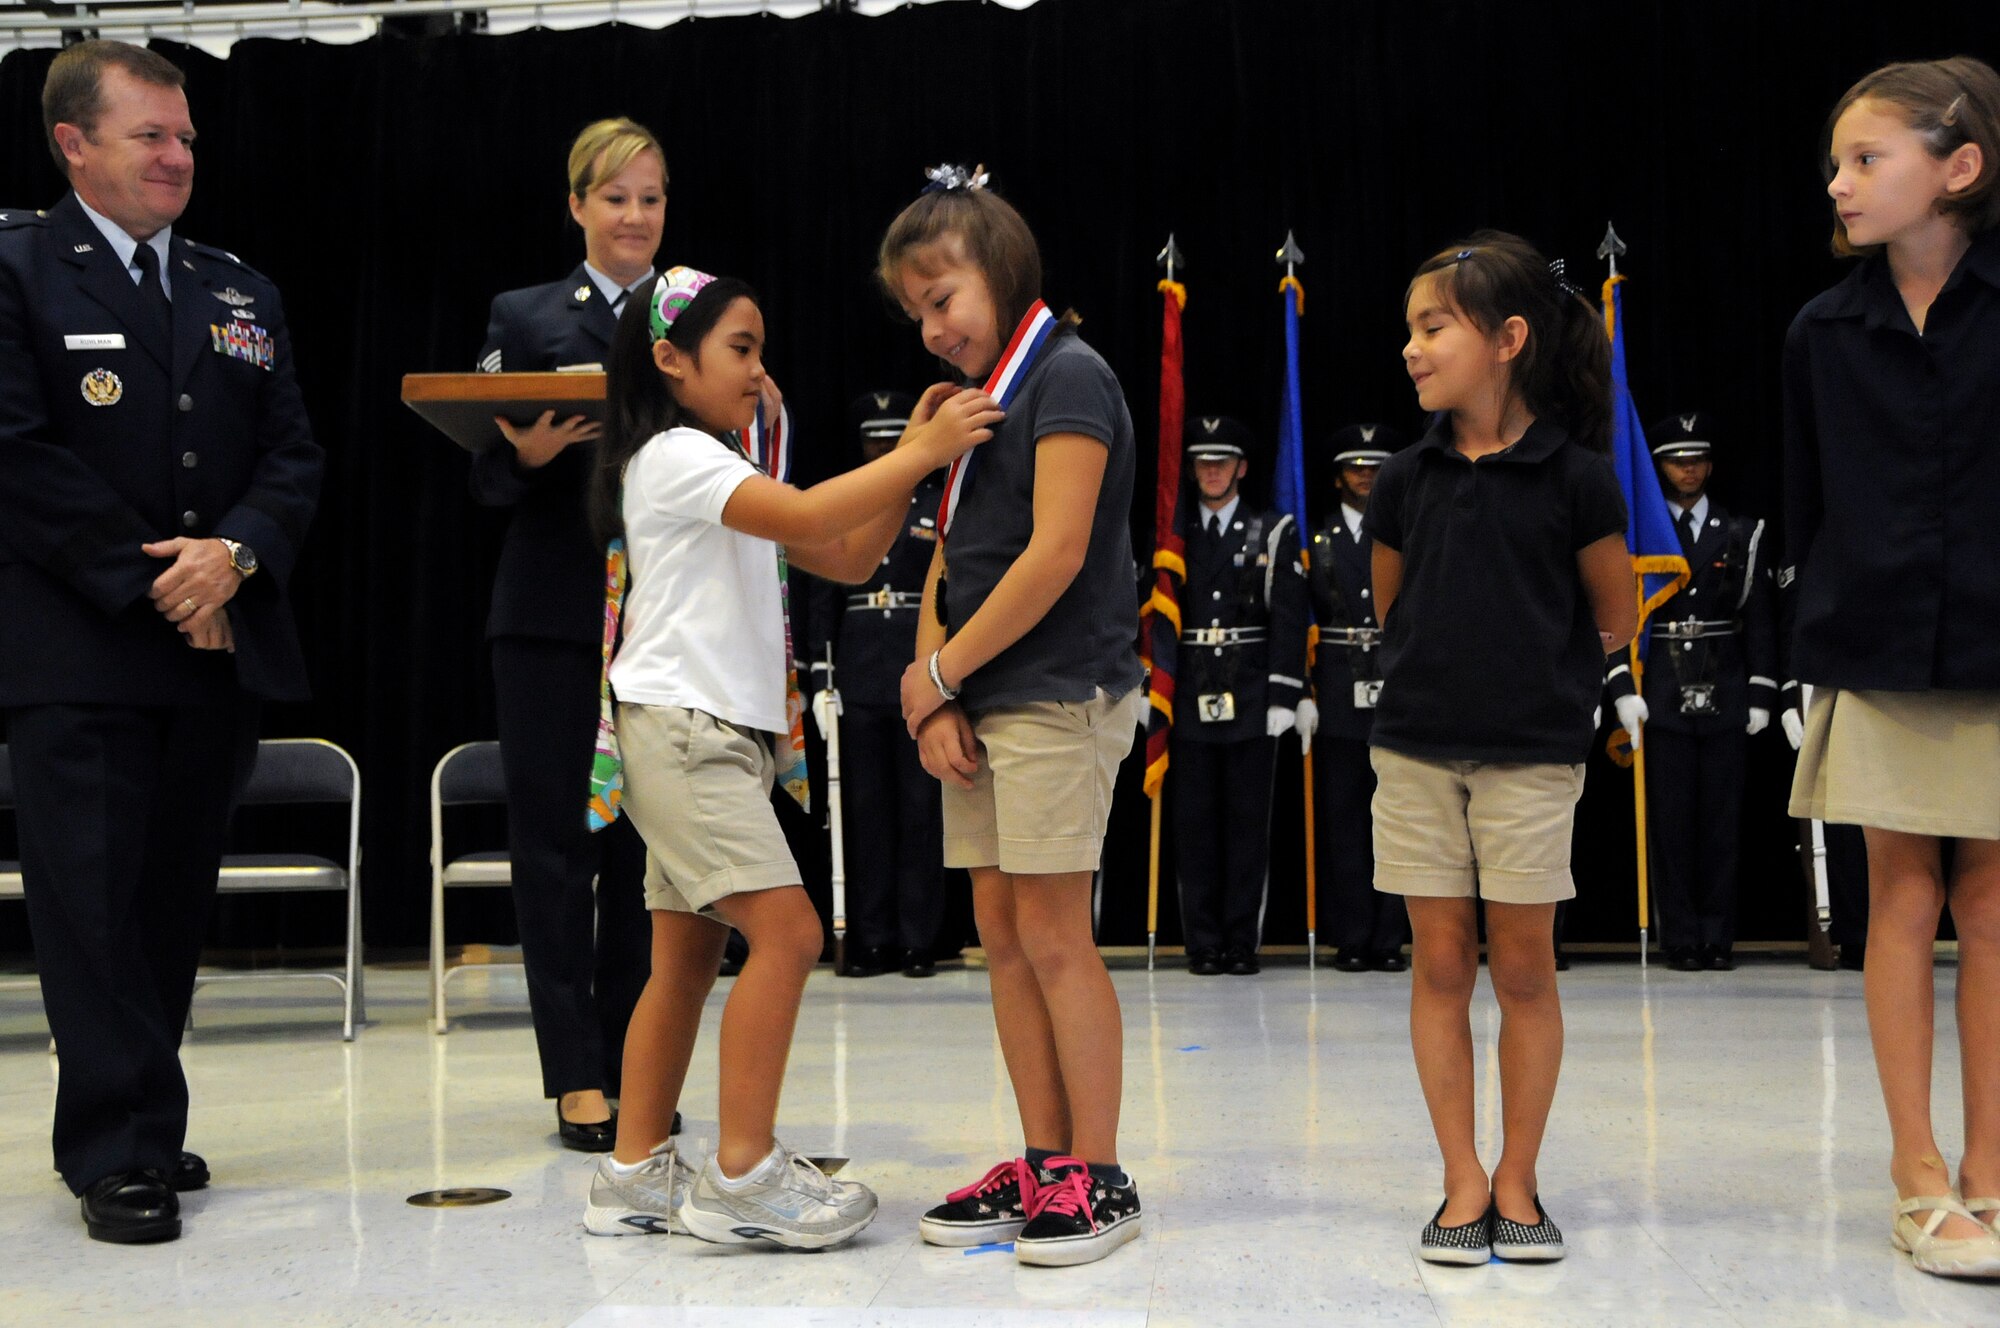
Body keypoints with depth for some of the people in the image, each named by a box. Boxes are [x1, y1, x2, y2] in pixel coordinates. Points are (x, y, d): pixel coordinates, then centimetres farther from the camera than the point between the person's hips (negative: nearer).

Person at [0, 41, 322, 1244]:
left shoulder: (243, 294, 17)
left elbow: (295, 459, 11)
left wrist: (235, 552, -8)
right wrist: (147, 582, -11)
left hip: (223, 644, 5)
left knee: (176, 901, 9)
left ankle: (130, 1131, 20)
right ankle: (123, 1153, 4)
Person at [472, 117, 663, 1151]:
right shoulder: (524, 318, 8)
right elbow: (486, 476, 3)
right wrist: (531, 453, -18)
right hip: (553, 617, -1)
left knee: (646, 844, 4)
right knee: (556, 841, 0)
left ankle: (634, 1068, 15)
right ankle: (577, 1077, 7)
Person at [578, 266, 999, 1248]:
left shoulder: (720, 476, 24)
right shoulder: (673, 455, -7)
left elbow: (848, 559, 15)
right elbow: (808, 517, -22)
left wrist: (913, 456, 6)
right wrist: (922, 454, -16)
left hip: (719, 736, 10)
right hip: (682, 730, -10)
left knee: (687, 960, 9)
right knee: (786, 933, -17)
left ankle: (636, 1174, 13)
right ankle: (743, 1176, -14)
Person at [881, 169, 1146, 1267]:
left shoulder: (1067, 375, -9)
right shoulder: (971, 401, 18)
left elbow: (1055, 556, -17)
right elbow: (950, 557, 14)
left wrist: (938, 672, -10)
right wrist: (933, 704, 1)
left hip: (1058, 698, -8)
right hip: (977, 703, 8)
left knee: (1052, 936, -6)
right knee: (1001, 932, 8)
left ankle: (1098, 1178, 4)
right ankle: (1043, 1164, 16)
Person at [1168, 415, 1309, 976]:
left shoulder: (1273, 535, 6)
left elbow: (1288, 621, 0)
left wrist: (1284, 696, -8)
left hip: (1252, 701, -1)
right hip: (1189, 700, 1)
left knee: (1248, 822, 2)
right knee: (1194, 823, 2)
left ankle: (1242, 942, 9)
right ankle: (1204, 944, 9)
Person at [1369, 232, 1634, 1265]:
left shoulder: (1575, 477, -7)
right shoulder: (1406, 480, 2)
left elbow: (1614, 623, 4)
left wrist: (1532, 672, 9)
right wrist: (1451, 666, 11)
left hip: (1532, 755, -3)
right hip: (1416, 752, 3)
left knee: (1523, 967, 5)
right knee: (1441, 964, 6)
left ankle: (1517, 1182, 18)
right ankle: (1463, 1181, 15)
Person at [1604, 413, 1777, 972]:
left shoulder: (1741, 534, 10)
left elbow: (1760, 620, 8)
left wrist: (1761, 694, 1)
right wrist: (1622, 687, -8)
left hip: (1725, 696, 1)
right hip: (1662, 696, -1)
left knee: (1722, 820, 3)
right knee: (1670, 821, -1)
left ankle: (1718, 937, 10)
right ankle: (1682, 939, 5)